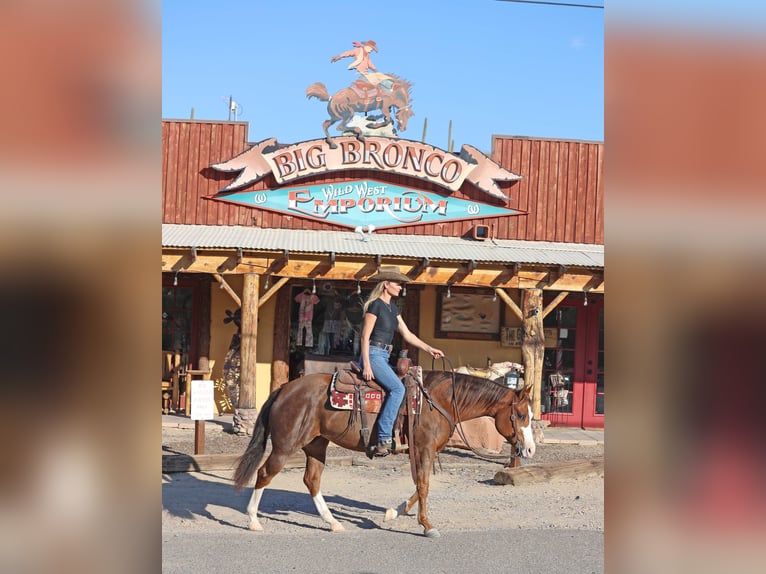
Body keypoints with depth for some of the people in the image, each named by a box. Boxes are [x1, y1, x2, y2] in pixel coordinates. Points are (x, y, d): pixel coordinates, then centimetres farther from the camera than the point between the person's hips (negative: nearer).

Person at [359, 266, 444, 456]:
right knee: (397, 388, -22)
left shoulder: (393, 308, 16)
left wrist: (429, 349, 12)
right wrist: (366, 366, -20)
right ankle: (384, 438, -23)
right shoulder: (375, 305, -9)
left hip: (385, 357, 10)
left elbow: (407, 335, 19)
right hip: (373, 355, -10)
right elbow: (365, 336, -13)